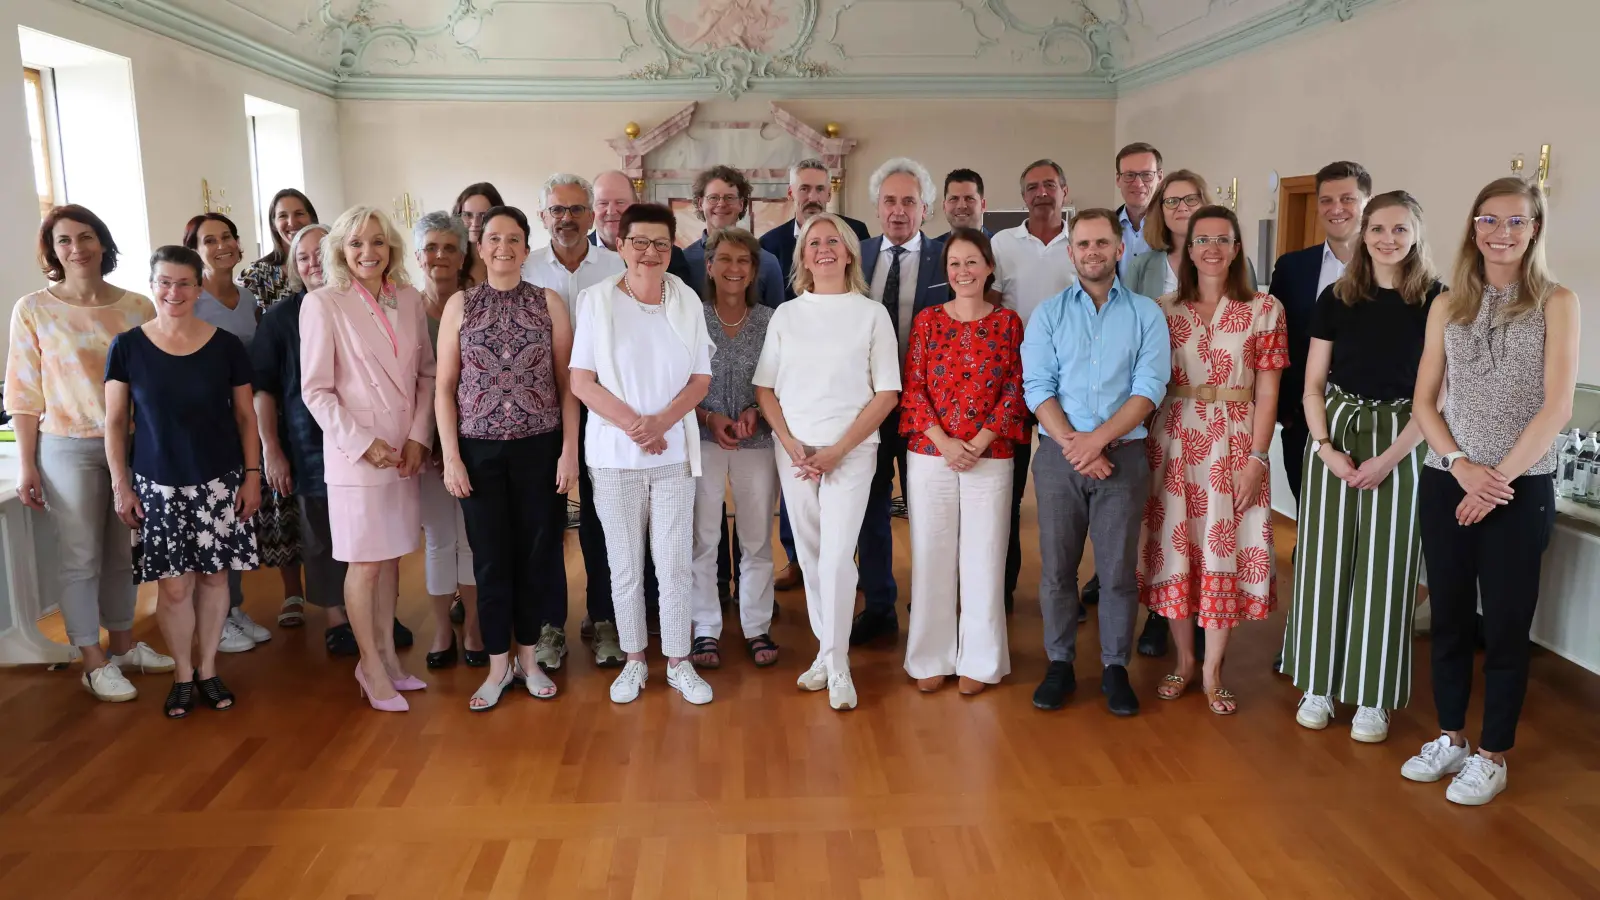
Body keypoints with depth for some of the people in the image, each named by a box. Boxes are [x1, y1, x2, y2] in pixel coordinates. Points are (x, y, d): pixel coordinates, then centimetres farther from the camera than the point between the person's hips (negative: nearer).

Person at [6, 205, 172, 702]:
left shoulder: (137, 306, 2)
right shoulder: (33, 310, -4)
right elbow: (24, 394, -2)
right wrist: (26, 465, -4)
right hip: (70, 449, -2)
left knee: (124, 553, 13)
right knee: (81, 558, 5)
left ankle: (124, 645, 30)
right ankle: (95, 662, 17)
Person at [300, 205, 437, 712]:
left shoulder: (409, 299, 5)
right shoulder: (323, 304, -7)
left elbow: (425, 373, 8)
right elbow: (316, 390, -7)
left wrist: (419, 437, -3)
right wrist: (363, 443, -13)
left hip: (406, 452, 4)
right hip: (355, 454, -4)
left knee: (391, 557, 12)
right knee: (365, 564, 3)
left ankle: (387, 655, 25)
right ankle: (371, 667, 18)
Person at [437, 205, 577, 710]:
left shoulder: (549, 302, 1)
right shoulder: (460, 305, 2)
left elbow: (567, 382, 1)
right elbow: (445, 387, 3)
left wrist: (570, 449, -5)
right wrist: (451, 456, -4)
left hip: (540, 447, 0)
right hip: (480, 450, 0)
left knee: (536, 553, 8)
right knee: (490, 558, 7)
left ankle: (528, 658, 25)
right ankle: (498, 665, 21)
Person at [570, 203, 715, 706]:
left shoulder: (687, 302, 2)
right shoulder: (597, 301, -4)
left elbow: (700, 379, 3)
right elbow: (581, 381, -5)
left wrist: (661, 421, -13)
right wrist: (631, 424, -15)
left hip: (674, 453, 1)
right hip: (614, 456, -1)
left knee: (675, 566, 5)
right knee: (625, 567, 8)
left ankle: (678, 664, 20)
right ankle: (634, 661, 24)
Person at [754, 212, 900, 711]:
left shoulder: (872, 313, 2)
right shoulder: (786, 315, 9)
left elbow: (887, 394, -2)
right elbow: (765, 388, 8)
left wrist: (838, 450, -10)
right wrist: (790, 443, -7)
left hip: (851, 450, -3)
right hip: (794, 449, 3)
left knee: (837, 556, -10)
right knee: (809, 555, 6)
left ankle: (837, 664, 1)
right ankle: (827, 650, 19)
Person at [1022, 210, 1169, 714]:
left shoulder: (1146, 314, 4)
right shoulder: (1048, 314, 5)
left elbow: (1150, 387, -6)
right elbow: (1037, 387, -3)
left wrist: (1098, 438, -16)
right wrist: (1072, 444, -14)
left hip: (1123, 455, 0)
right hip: (1059, 455, 1)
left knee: (1118, 569, 5)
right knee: (1056, 566, 6)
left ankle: (1115, 668, 17)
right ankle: (1060, 664, 19)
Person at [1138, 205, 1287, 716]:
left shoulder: (1263, 309, 0)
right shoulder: (1165, 309, 5)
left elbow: (1267, 391, -2)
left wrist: (1257, 458, -8)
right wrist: (1146, 446, -2)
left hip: (1234, 444, -1)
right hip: (1172, 441, 2)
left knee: (1223, 550, 1)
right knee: (1175, 545, 6)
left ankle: (1213, 671, 15)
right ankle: (1183, 660, 22)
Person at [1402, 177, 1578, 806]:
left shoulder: (1556, 303, -2)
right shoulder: (1448, 305, 7)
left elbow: (1556, 407, -10)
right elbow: (1424, 401, 4)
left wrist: (1499, 479, -13)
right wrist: (1461, 464, -11)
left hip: (1520, 489, -3)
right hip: (1445, 484, 3)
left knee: (1506, 625, 5)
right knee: (1449, 616, 12)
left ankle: (1492, 755, 19)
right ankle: (1450, 738, 27)